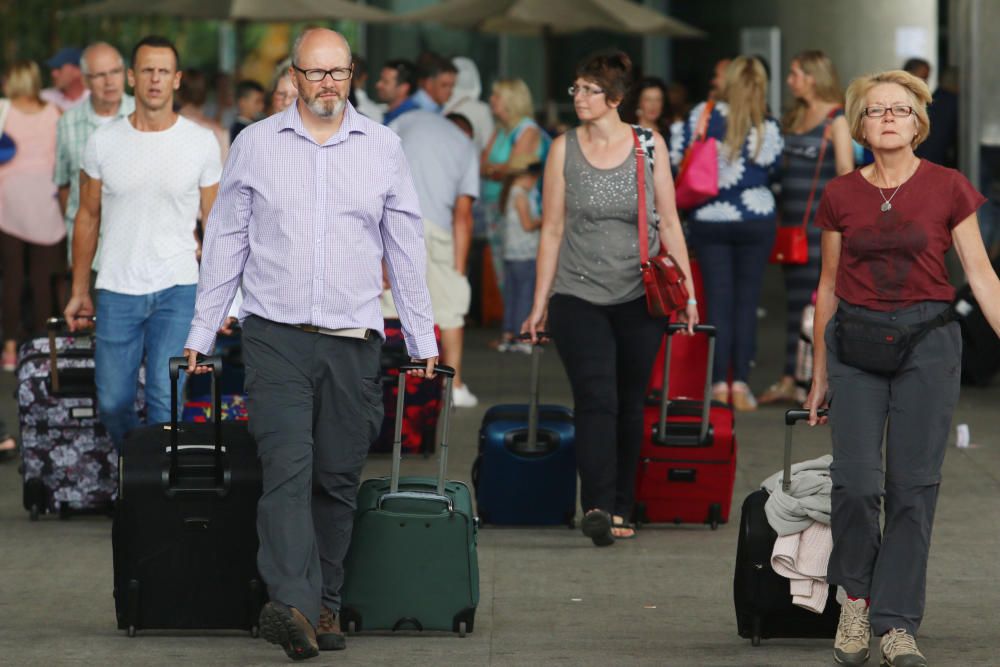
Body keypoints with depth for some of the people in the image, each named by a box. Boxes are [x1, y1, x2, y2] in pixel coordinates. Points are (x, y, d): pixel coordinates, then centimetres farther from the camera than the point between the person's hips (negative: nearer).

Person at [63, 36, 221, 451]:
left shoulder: (201, 144, 0)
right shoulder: (103, 143, 3)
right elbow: (88, 217, 11)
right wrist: (79, 291, 9)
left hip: (177, 291, -2)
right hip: (117, 291, 2)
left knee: (165, 399, -10)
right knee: (112, 401, 6)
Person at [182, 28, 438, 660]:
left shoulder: (382, 146, 7)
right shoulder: (256, 144, 5)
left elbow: (405, 247, 12)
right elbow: (226, 243, 9)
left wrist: (424, 341, 11)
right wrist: (201, 334, 7)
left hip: (353, 341, 2)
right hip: (276, 336, -2)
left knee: (337, 478, 4)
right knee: (287, 466, -16)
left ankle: (326, 605, 13)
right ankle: (292, 605, -28)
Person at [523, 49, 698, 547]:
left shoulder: (649, 145, 3)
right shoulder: (564, 149, 2)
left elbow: (668, 223, 7)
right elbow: (552, 230, 4)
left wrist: (687, 290, 2)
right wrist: (540, 303, 2)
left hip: (638, 298, 1)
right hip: (578, 295, -1)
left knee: (629, 407, 6)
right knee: (596, 399, -15)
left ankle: (620, 510, 17)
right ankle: (597, 507, -25)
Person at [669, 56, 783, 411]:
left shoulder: (702, 117, -10)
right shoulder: (768, 130, -7)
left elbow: (675, 157, -7)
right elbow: (774, 172, 6)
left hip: (708, 220, 0)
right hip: (755, 220, 0)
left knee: (718, 301, 4)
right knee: (747, 301, 5)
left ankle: (719, 383, 1)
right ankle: (740, 381, 0)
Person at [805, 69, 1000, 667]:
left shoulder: (948, 189, 0)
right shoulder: (840, 196, 5)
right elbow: (829, 287, 12)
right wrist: (820, 377, 15)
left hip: (927, 342, -1)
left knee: (914, 484, -2)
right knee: (857, 479, -12)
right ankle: (856, 596, 12)